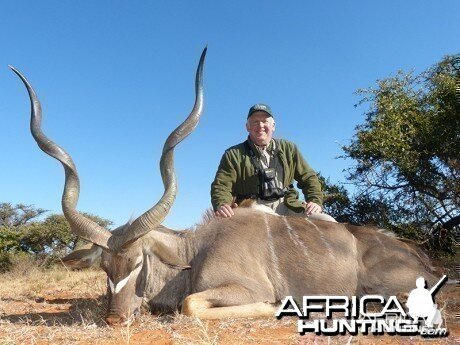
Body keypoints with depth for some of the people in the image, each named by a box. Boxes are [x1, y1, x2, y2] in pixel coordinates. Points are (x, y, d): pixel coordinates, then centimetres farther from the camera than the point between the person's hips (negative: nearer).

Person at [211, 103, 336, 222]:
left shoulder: (288, 149, 18)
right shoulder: (233, 154, 9)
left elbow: (308, 177, 19)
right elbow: (221, 186, -1)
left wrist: (315, 201, 0)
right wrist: (222, 205, -23)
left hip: (287, 207, 2)